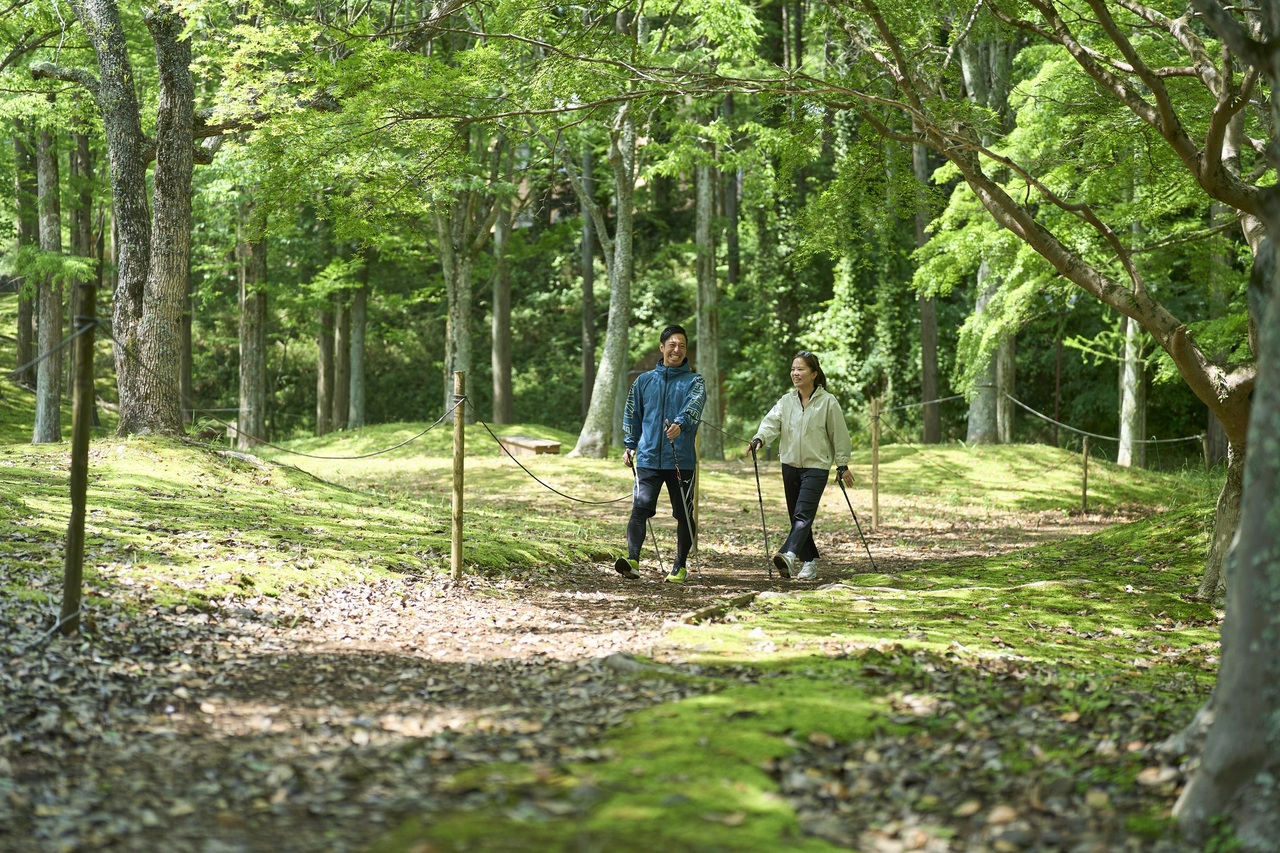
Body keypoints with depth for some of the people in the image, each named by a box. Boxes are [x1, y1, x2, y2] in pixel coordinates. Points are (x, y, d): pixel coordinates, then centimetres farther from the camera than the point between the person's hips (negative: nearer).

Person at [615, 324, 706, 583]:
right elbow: (632, 415, 20)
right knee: (640, 508, -14)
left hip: (682, 461, -1)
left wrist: (680, 423, -38)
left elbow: (694, 405, -19)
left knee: (684, 514, 6)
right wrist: (629, 445, 11)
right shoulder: (644, 381, 12)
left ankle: (680, 566, 17)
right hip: (648, 458, 1)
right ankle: (632, 559, -23)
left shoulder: (694, 381, 2)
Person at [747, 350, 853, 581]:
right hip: (790, 465, 6)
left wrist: (842, 465, 0)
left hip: (816, 466, -6)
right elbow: (772, 422, -7)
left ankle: (789, 555, -36)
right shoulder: (786, 401, 7)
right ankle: (809, 561, 19)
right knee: (796, 516, 9)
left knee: (803, 514, -19)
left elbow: (839, 435, -1)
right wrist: (759, 439, -28)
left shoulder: (827, 402, -5)